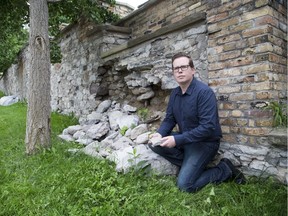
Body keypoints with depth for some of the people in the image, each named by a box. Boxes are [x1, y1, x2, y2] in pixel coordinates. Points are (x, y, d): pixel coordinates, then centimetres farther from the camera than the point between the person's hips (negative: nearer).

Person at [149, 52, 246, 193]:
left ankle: (224, 170, 5)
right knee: (154, 144, -11)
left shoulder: (204, 92, -22)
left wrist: (177, 140, -31)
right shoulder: (175, 93, 3)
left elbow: (208, 127, -28)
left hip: (205, 142, -7)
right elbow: (169, 119, 6)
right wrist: (160, 133, -16)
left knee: (185, 185, -14)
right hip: (185, 139, 7)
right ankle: (189, 165, 0)